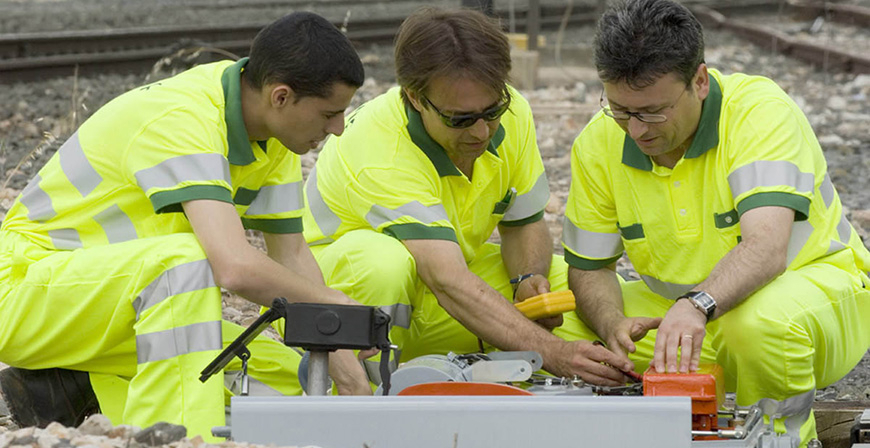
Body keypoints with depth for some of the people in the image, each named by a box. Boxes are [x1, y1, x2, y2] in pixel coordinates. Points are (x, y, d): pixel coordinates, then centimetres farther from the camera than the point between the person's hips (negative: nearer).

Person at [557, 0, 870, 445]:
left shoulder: (761, 111, -24)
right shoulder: (597, 145, -9)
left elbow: (766, 247, -37)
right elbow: (589, 268, 0)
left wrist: (697, 306, -55)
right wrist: (613, 323, -23)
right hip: (678, 304, 5)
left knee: (764, 322, -40)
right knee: (561, 335, -16)